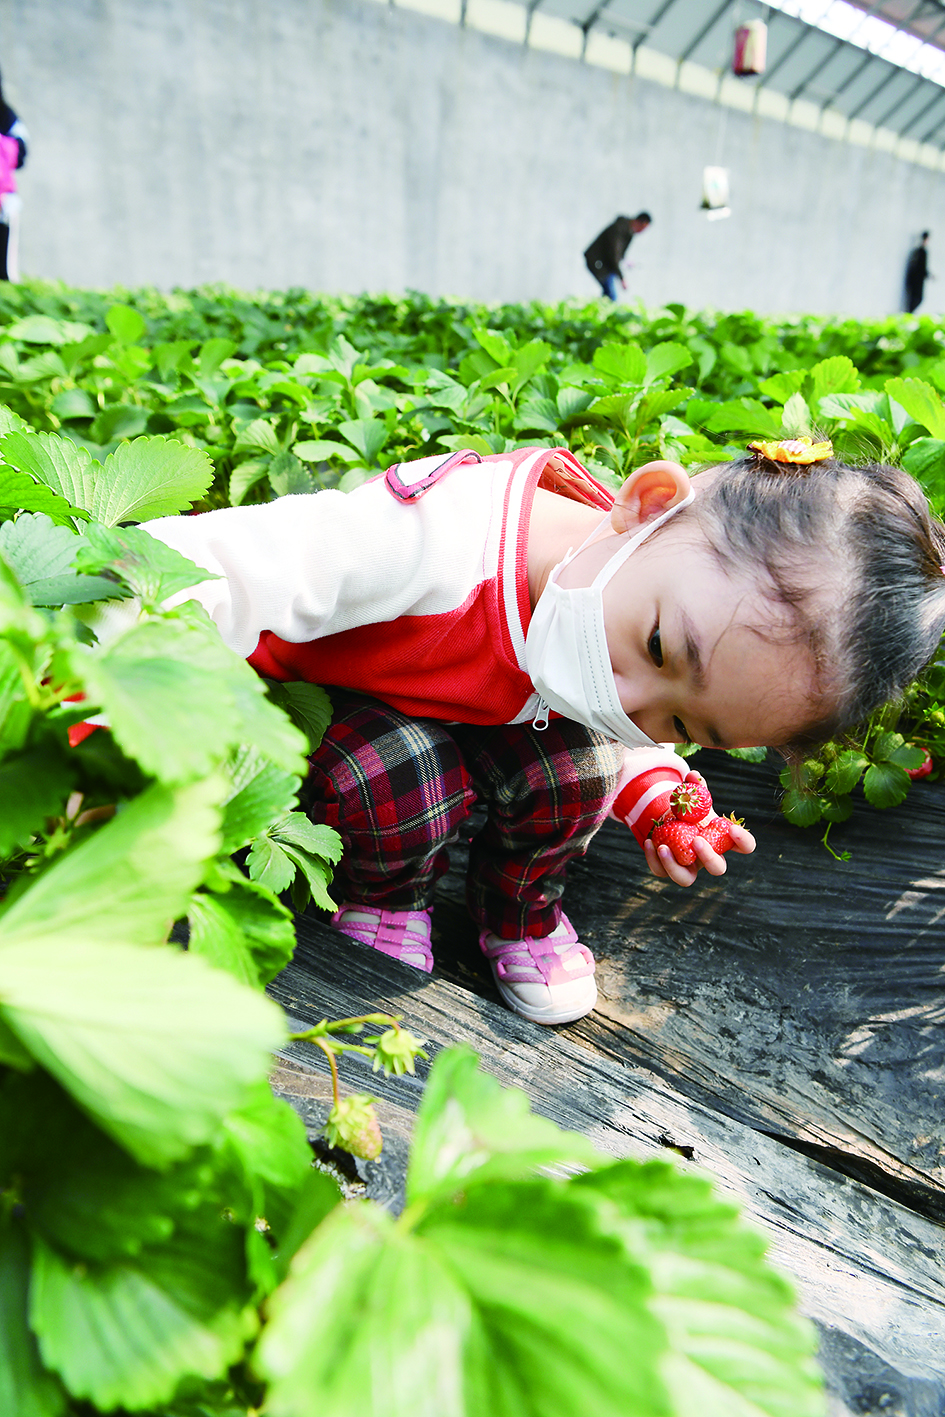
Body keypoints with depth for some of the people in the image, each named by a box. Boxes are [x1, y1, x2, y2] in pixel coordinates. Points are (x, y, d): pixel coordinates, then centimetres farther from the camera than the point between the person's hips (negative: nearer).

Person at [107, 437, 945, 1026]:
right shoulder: (432, 538, -47)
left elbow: (632, 737, -1)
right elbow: (190, 571, -45)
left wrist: (654, 797, -21)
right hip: (314, 697, -3)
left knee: (579, 771, -24)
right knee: (411, 786, -34)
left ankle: (520, 914, 9)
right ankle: (379, 894, 4)